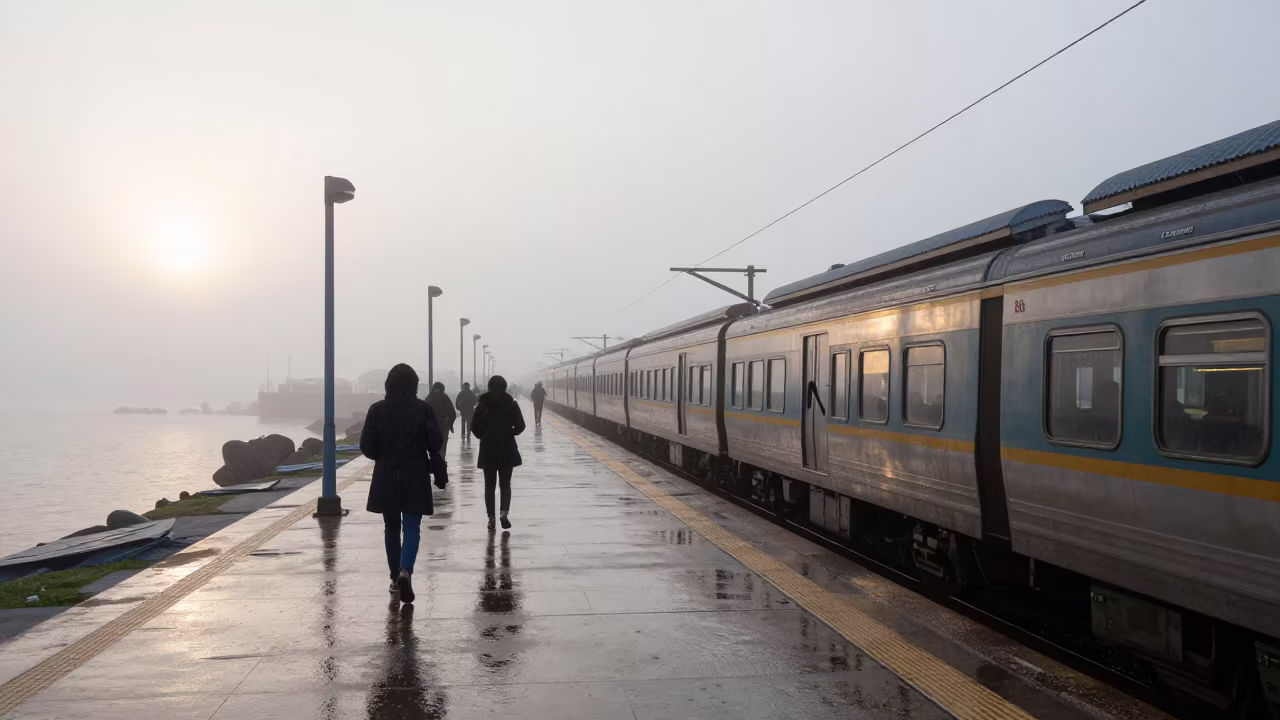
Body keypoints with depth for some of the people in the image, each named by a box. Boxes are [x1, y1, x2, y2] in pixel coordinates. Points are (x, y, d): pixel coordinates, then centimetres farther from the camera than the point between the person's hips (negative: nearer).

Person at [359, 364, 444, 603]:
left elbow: (367, 446, -4)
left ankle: (396, 578, 20)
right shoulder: (423, 408, -6)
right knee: (412, 528, 1)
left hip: (386, 477, 2)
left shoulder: (377, 409, -4)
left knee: (391, 527, 15)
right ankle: (405, 571, -21)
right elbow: (435, 444, -6)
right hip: (415, 476, -1)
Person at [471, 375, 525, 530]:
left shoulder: (482, 404, -3)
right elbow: (520, 426, -6)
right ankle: (504, 512, -14)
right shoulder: (511, 403, -4)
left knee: (489, 485, 10)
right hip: (507, 449, 0)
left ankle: (491, 518, 8)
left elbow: (474, 426, -5)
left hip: (488, 449, 0)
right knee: (505, 483, 8)